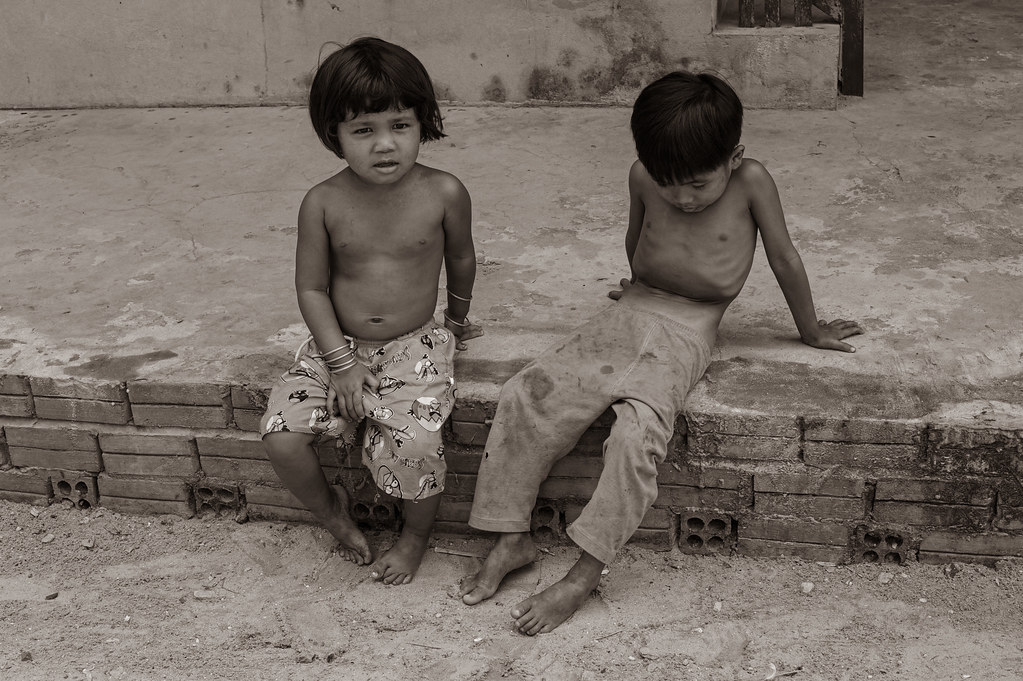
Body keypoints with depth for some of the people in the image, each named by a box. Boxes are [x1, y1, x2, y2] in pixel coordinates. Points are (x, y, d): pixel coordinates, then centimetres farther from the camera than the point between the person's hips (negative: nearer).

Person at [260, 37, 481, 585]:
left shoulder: (444, 194, -10)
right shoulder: (323, 204, -9)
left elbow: (460, 259, 10)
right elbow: (311, 288, -4)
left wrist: (457, 317, 26)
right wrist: (341, 362, -13)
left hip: (415, 346, -2)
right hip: (338, 344, 2)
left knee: (411, 447, -24)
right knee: (282, 435, -16)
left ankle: (416, 537, 9)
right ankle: (331, 511, 17)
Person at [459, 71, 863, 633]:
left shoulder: (751, 182, -10)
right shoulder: (643, 177, -1)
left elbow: (784, 259, 0)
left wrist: (810, 330, 12)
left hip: (686, 333, -4)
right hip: (630, 315, 4)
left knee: (637, 433, -30)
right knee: (526, 394, -14)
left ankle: (584, 574, -21)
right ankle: (511, 538, -4)